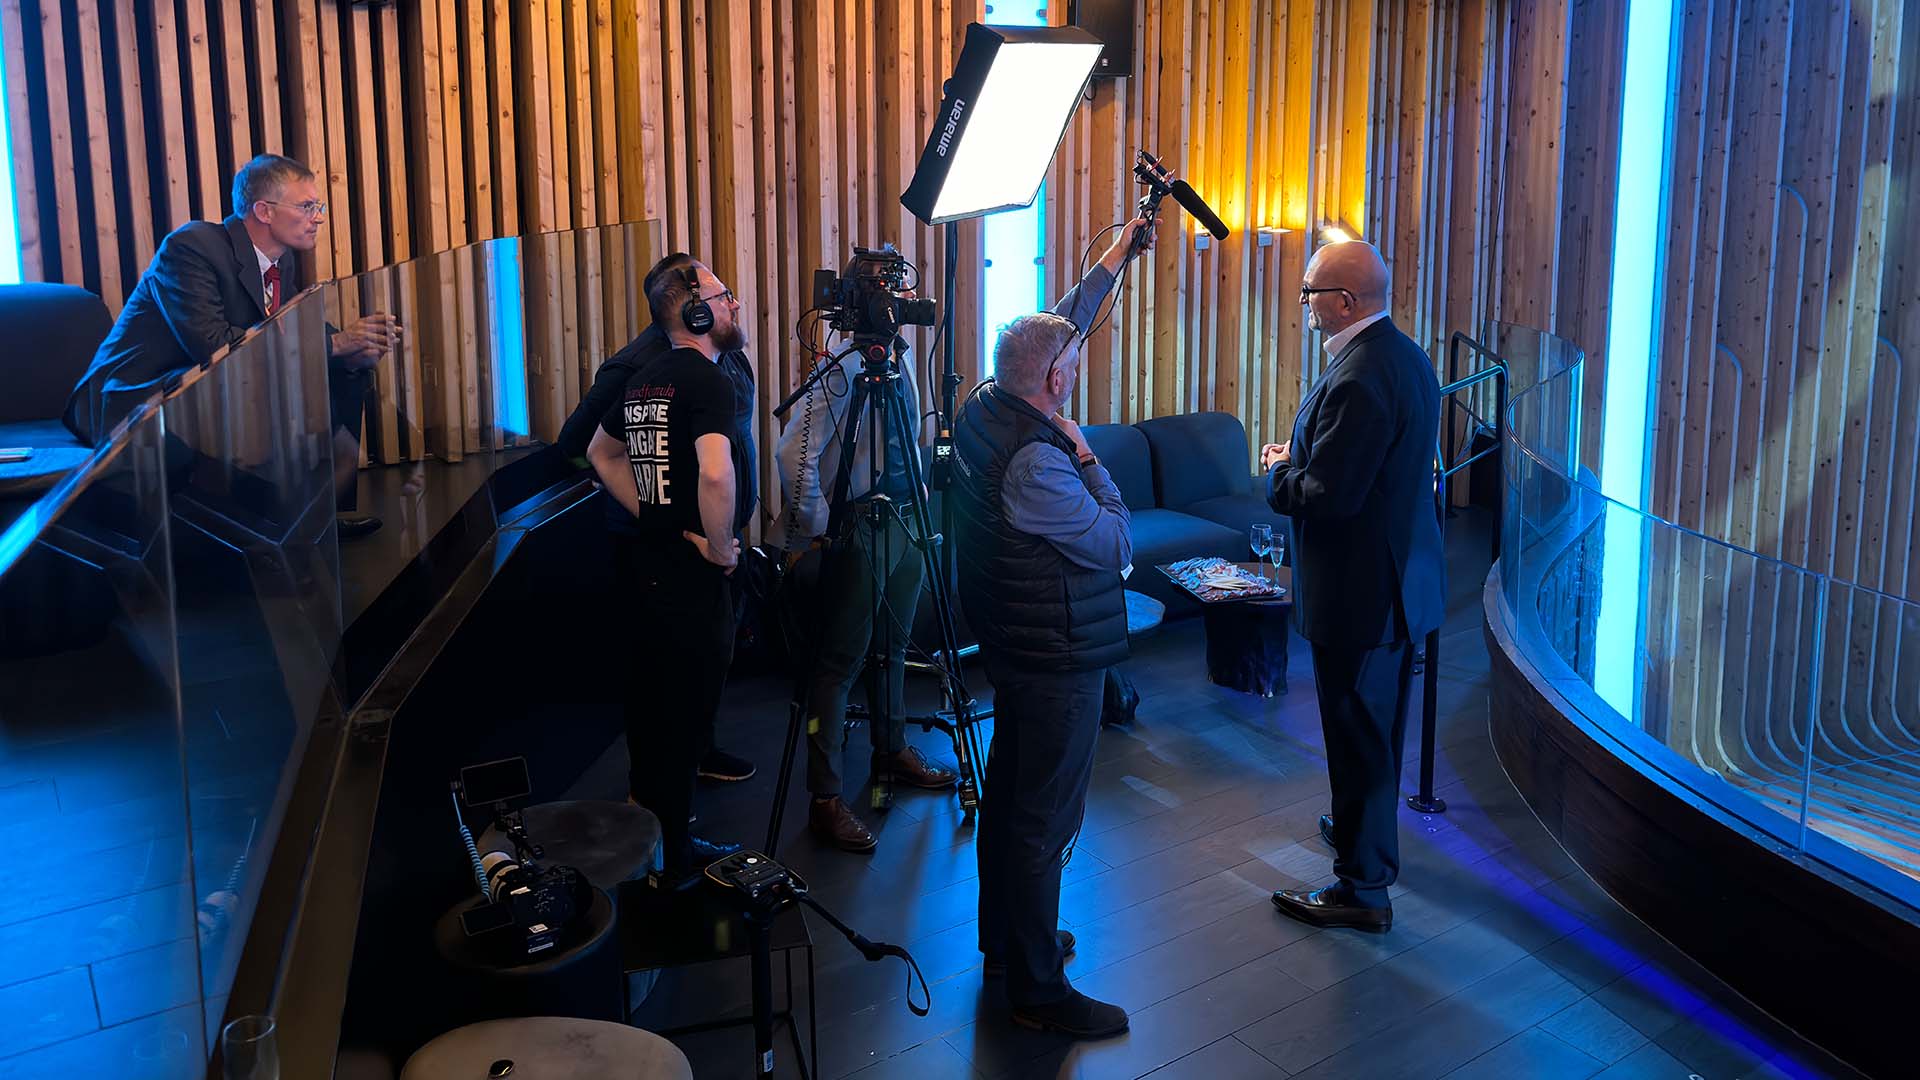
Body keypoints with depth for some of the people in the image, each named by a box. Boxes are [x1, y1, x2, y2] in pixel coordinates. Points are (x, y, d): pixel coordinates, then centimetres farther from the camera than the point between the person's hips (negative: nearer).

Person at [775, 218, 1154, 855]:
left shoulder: (900, 360, 11)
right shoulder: (844, 369, -18)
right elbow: (794, 452, -22)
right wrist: (817, 526, -17)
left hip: (902, 520, 9)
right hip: (860, 529, -9)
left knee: (892, 647, 20)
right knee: (840, 661, -4)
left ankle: (892, 753, 37)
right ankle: (826, 801, 0)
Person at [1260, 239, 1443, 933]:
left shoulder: (1357, 380, -26)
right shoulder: (1406, 356, 7)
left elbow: (1327, 496, -28)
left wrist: (1277, 471, -9)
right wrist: (1300, 459, 7)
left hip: (1360, 590, -10)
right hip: (1401, 580, 10)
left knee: (1358, 733, 1)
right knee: (1378, 726, 25)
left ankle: (1364, 887, 13)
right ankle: (1368, 828, 45)